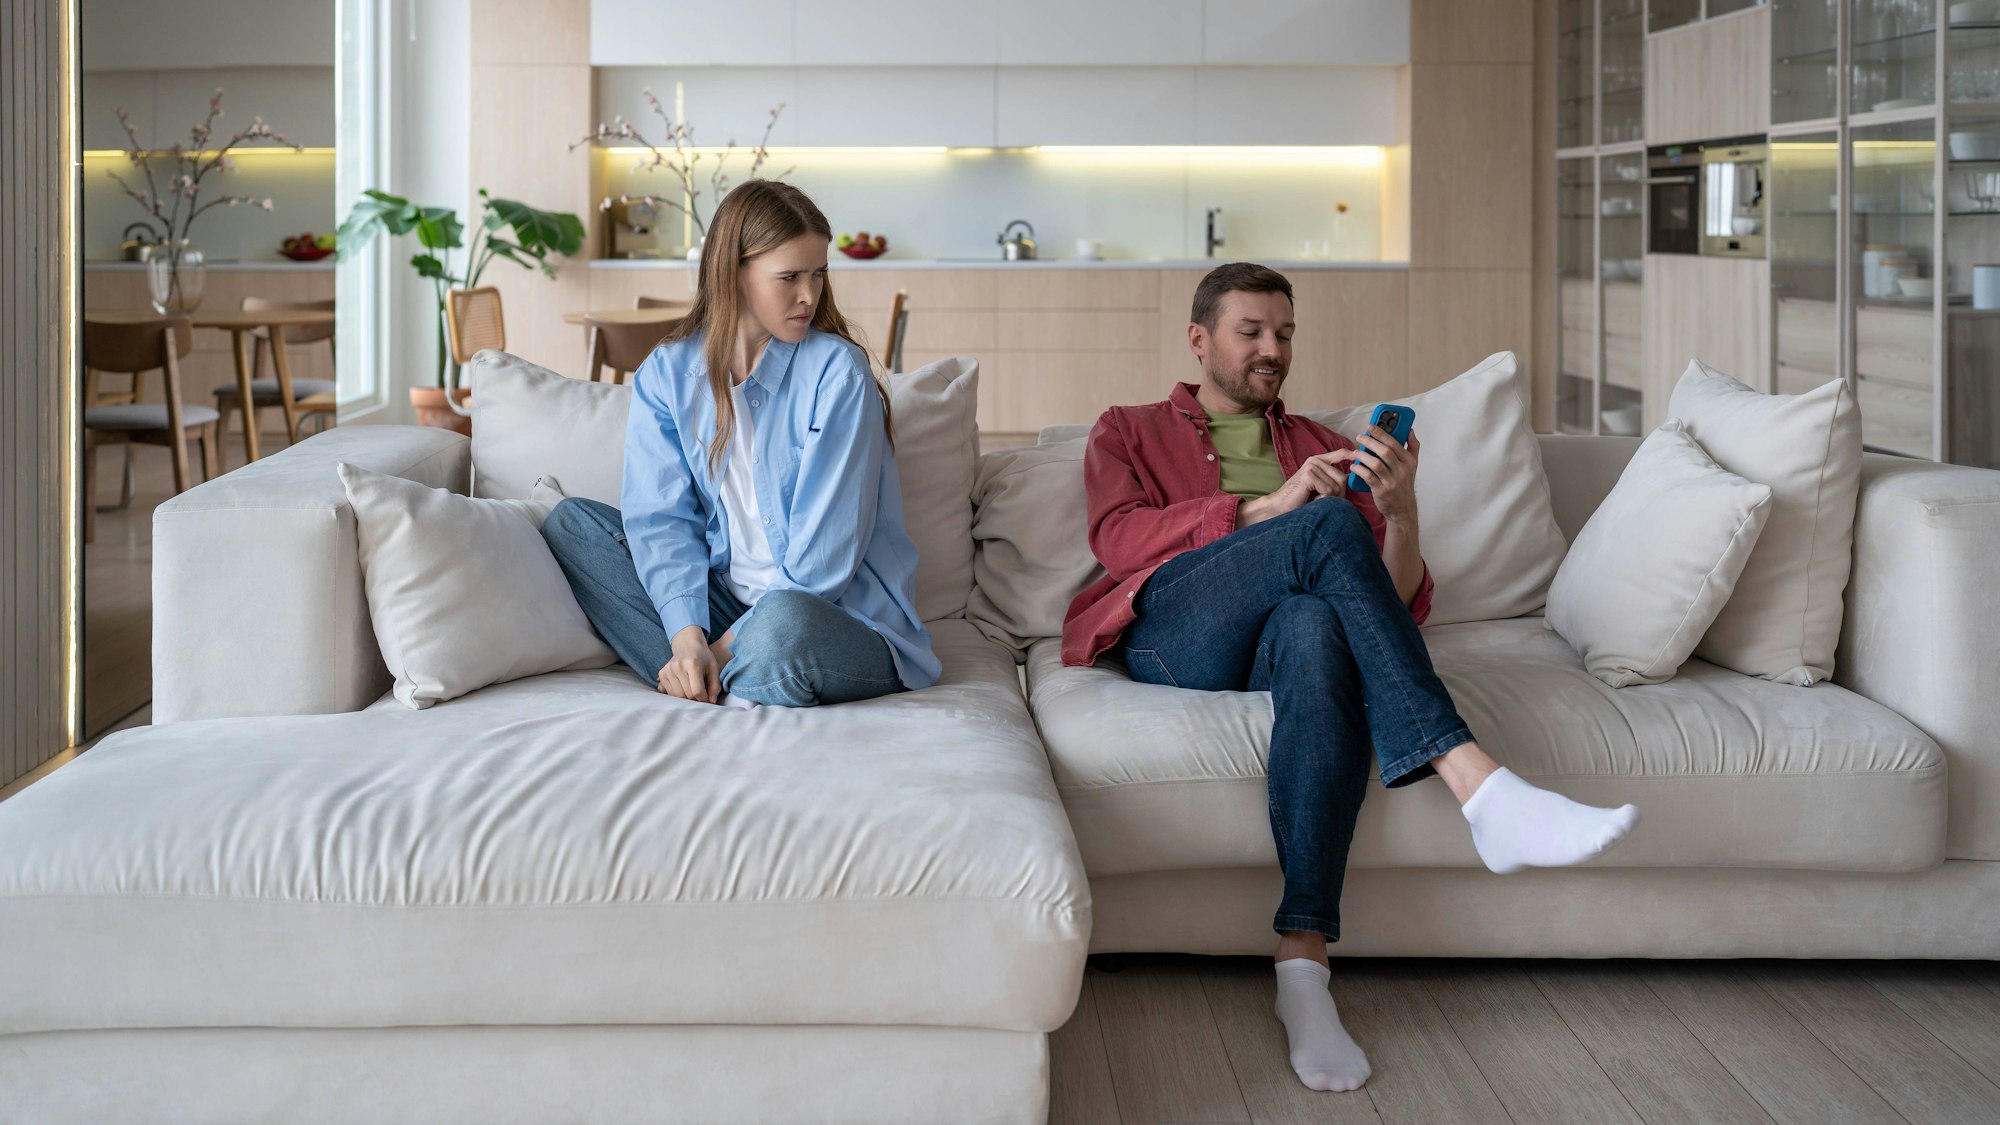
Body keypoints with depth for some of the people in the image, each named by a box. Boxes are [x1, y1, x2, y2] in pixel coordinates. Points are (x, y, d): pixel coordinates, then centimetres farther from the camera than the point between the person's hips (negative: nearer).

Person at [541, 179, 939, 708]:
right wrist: (687, 637, -22)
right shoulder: (666, 373, 3)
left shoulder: (837, 372, -10)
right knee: (572, 523, -6)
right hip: (725, 599, 6)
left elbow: (825, 550, -15)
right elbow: (663, 517, -5)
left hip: (845, 619, -6)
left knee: (783, 622, -40)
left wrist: (730, 645, -19)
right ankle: (709, 685, -23)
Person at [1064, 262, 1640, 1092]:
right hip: (1173, 633, -2)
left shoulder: (1319, 446, 31)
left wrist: (1401, 512, -3)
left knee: (1315, 627, -39)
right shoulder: (1129, 432, 26)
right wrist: (1270, 508, -10)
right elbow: (1118, 540, 1)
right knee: (1331, 527, -30)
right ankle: (1479, 786, -42)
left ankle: (1303, 964, -47)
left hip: (1289, 634, 2)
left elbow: (1401, 600, 19)